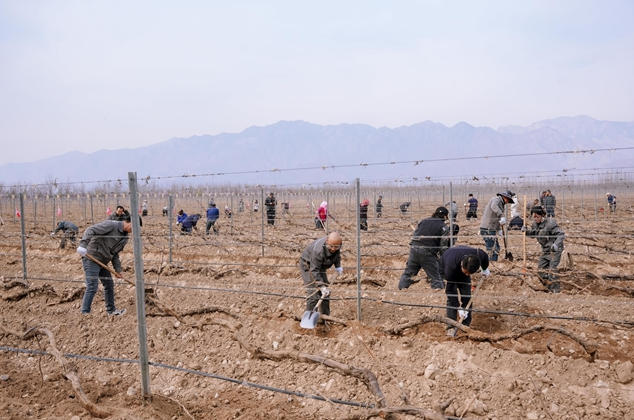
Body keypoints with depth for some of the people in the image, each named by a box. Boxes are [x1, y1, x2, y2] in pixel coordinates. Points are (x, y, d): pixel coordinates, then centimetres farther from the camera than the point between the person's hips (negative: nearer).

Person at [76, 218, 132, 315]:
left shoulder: (124, 238, 10)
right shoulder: (111, 225, -17)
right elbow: (90, 230, -24)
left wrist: (117, 270, 9)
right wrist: (83, 244, -36)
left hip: (102, 262, 9)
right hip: (91, 259, -9)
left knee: (109, 285, 16)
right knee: (92, 287, -13)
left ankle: (111, 310, 31)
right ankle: (84, 313, -7)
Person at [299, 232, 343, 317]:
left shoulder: (337, 245, -20)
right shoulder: (318, 251, -41)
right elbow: (314, 270, -35)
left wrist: (338, 266, 1)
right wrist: (321, 286, -37)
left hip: (320, 266, 7)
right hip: (308, 265, -7)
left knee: (325, 292, 6)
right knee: (313, 291, -17)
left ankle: (325, 316, 15)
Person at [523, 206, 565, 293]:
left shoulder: (550, 224, -21)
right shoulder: (535, 224, 2)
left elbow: (561, 234, -20)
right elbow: (533, 233, 20)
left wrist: (556, 244, -36)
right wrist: (526, 231, -1)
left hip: (555, 250, -8)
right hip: (545, 250, 8)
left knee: (551, 270, -12)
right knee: (541, 269, 7)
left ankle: (555, 290, -3)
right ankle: (550, 287, 20)